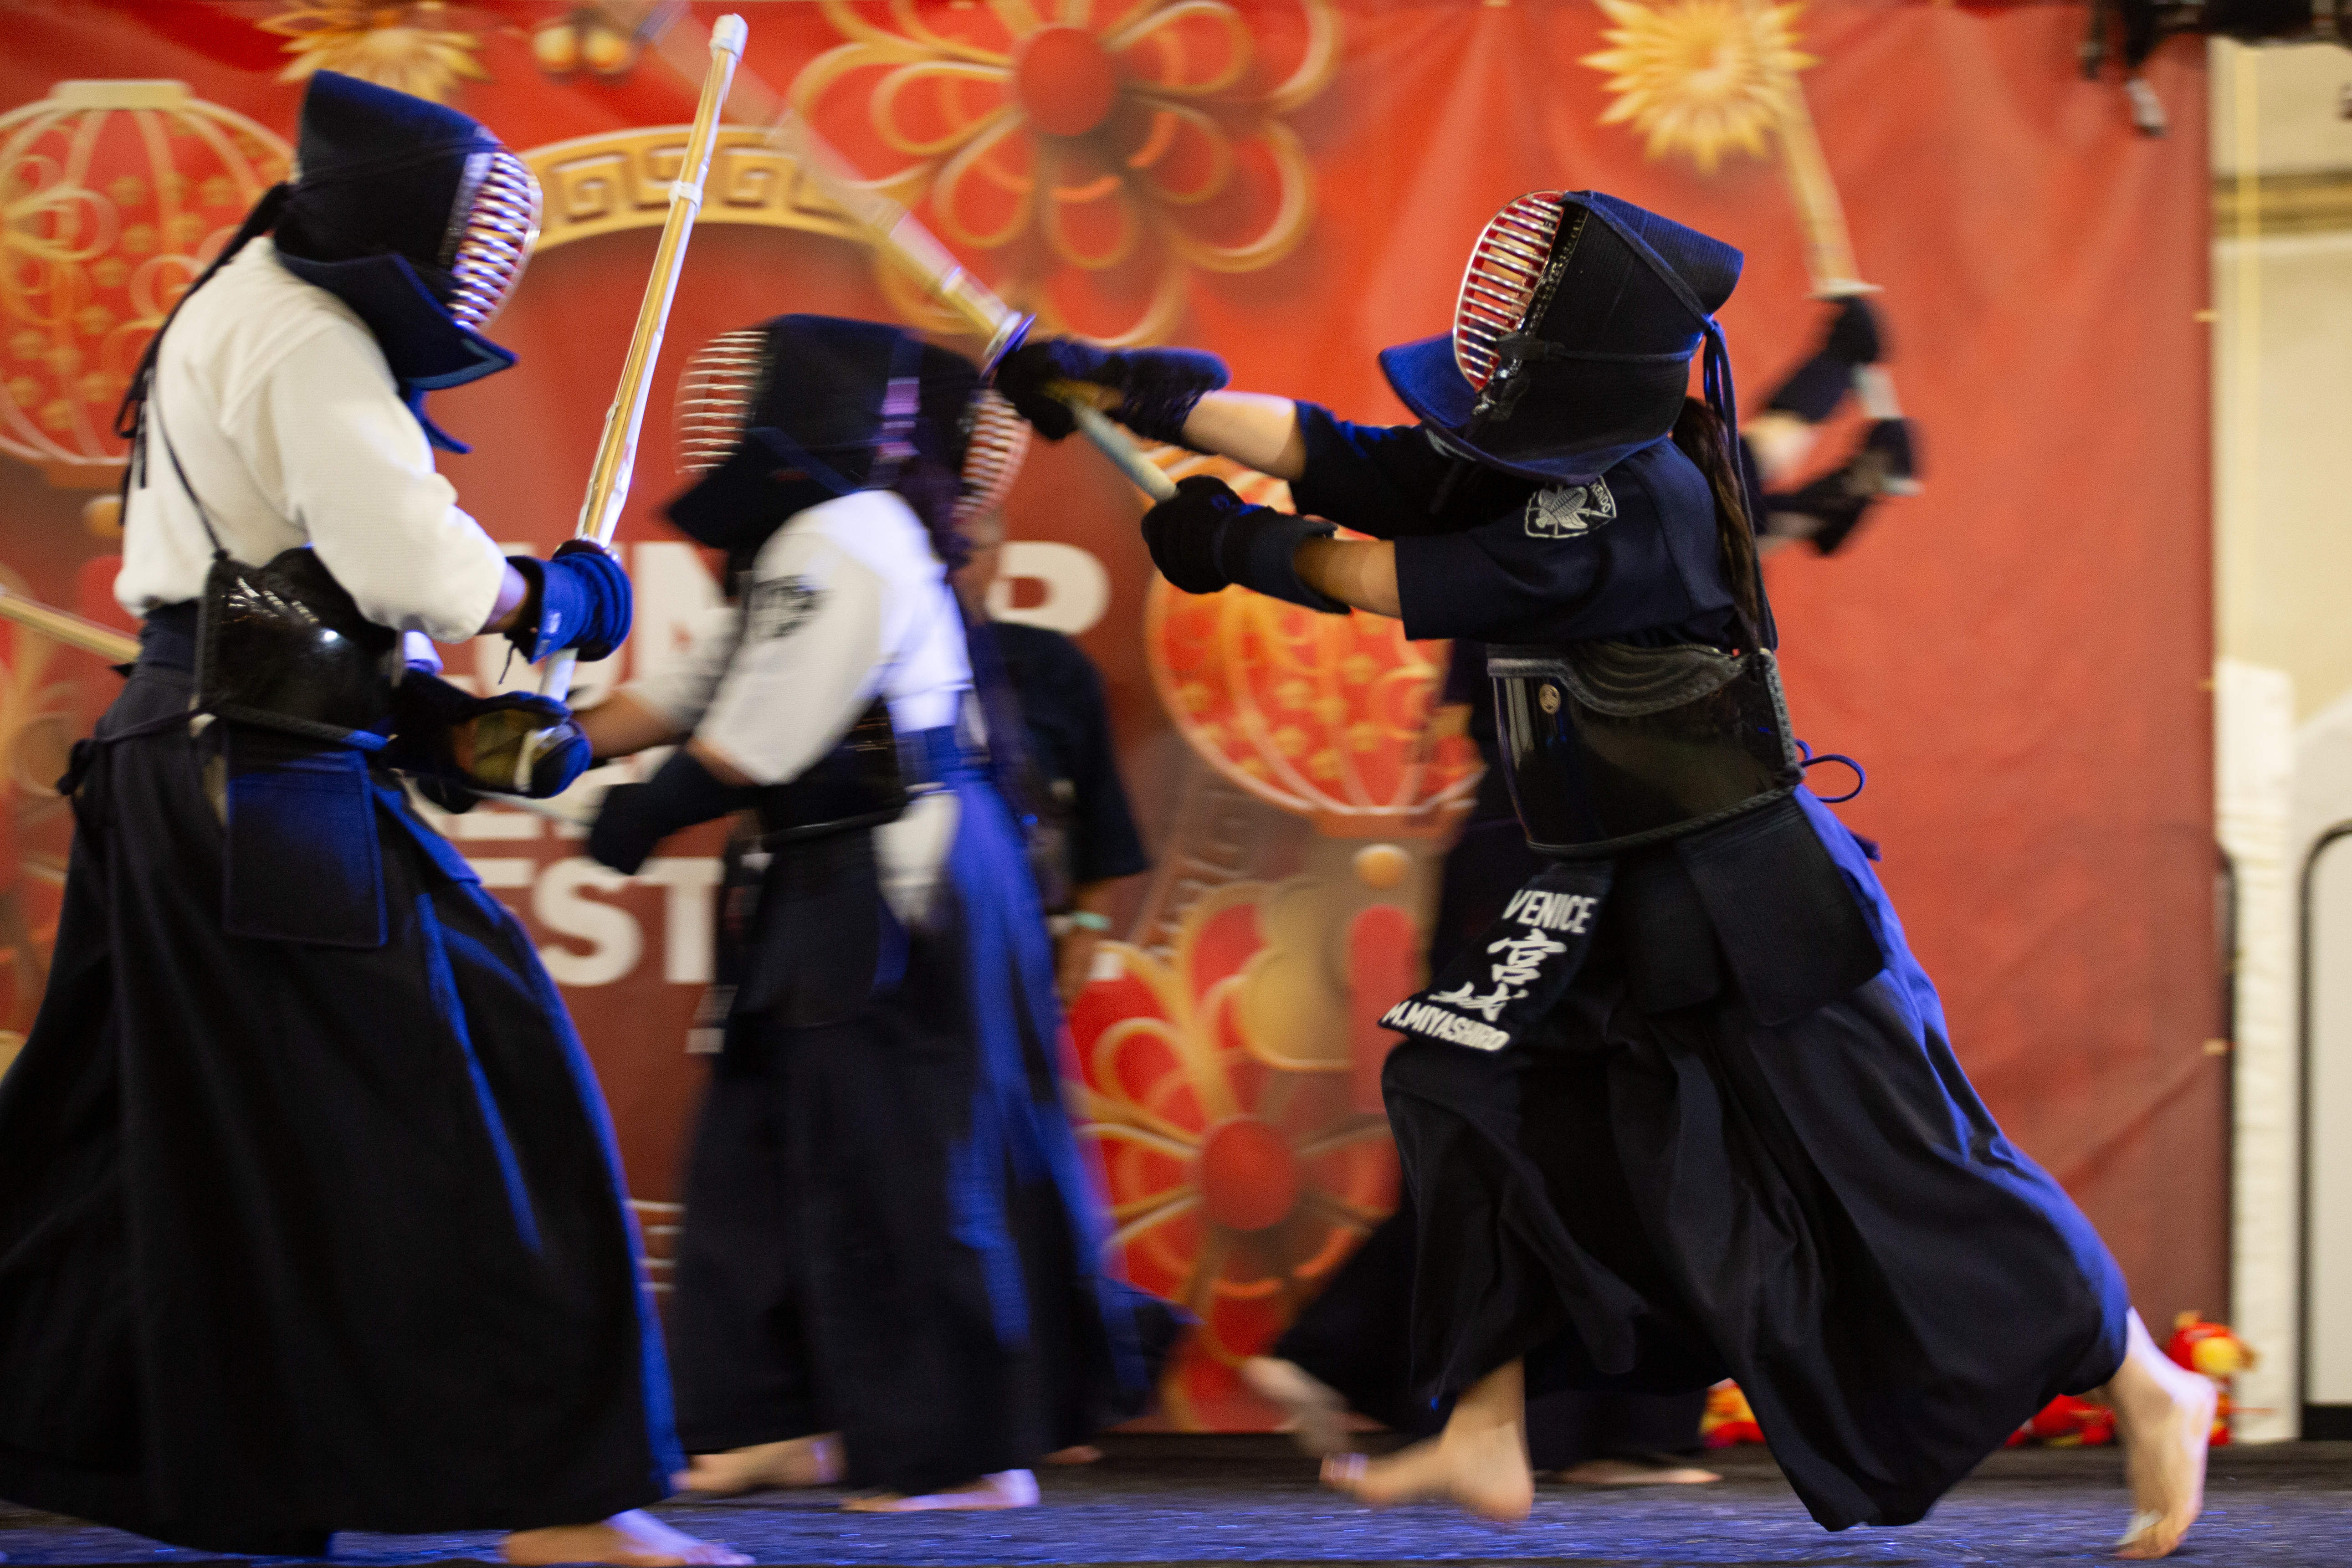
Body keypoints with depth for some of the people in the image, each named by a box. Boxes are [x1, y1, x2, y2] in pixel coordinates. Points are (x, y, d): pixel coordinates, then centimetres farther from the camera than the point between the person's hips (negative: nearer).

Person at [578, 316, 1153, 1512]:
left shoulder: (847, 544, -16)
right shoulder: (802, 546, 16)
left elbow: (758, 738, -18)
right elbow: (692, 694, 17)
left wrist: (644, 814, -8)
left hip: (897, 890, -11)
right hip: (835, 883, 11)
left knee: (898, 1166, -7)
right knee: (764, 1143, 13)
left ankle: (965, 1454, -1)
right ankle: (782, 1421, 20)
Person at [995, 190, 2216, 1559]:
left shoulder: (1641, 505, -24)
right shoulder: (1523, 460, 1)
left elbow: (1402, 583, -20)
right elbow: (1325, 452, -2)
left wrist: (1241, 547, -8)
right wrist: (1141, 392, -10)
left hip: (1752, 898, -9)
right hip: (1609, 897, 9)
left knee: (1912, 1187, -3)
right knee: (1464, 1085, 4)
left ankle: (2151, 1397, 12)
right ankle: (1487, 1443, 11)